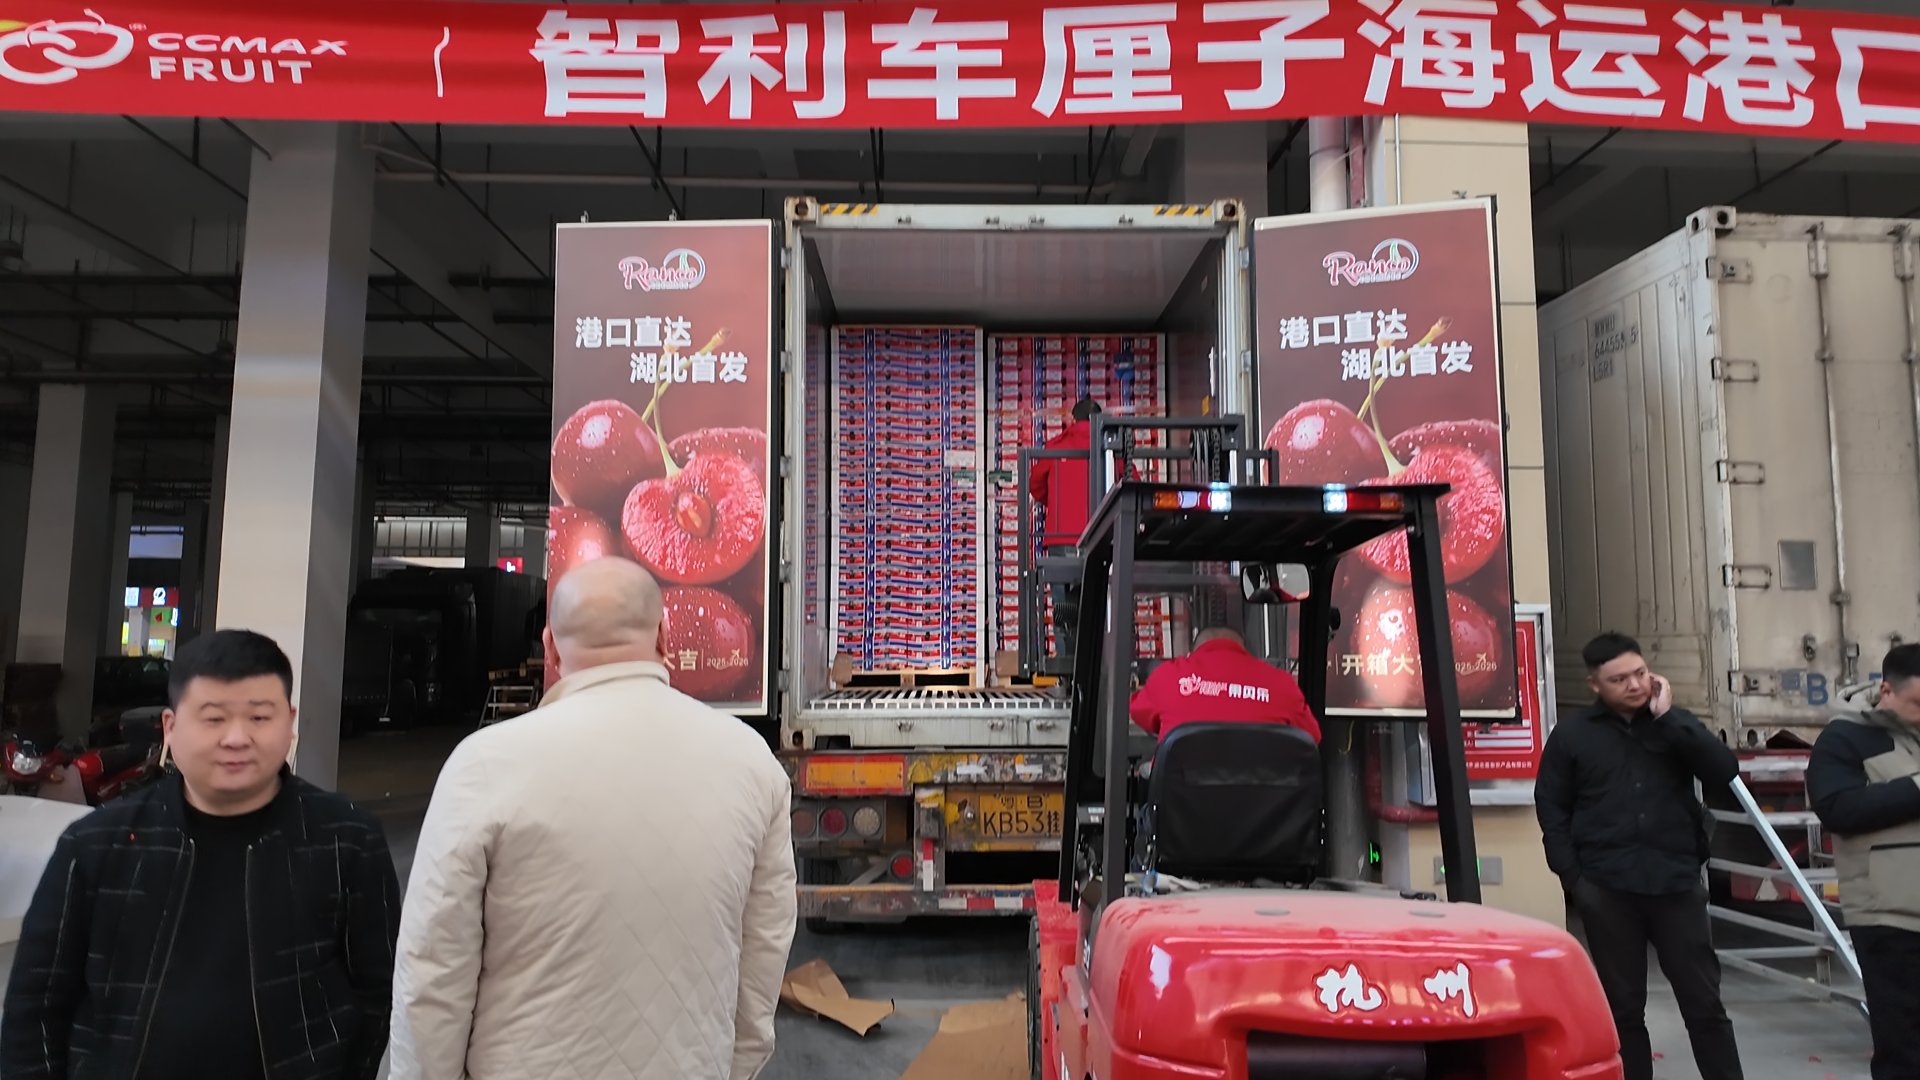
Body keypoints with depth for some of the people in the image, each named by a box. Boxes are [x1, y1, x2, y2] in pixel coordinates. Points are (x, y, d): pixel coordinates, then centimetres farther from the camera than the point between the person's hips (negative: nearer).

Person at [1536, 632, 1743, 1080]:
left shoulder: (1674, 723, 8)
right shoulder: (1572, 734, 1)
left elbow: (1725, 771, -8)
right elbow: (1551, 808, 4)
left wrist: (1668, 716, -11)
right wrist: (1572, 876, -3)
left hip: (1677, 882, 1)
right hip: (1607, 888, -1)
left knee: (1704, 1001, 8)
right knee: (1623, 1006, 8)